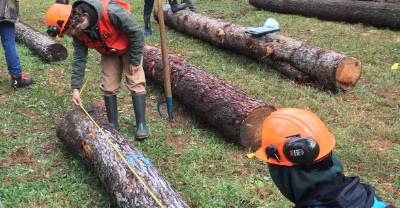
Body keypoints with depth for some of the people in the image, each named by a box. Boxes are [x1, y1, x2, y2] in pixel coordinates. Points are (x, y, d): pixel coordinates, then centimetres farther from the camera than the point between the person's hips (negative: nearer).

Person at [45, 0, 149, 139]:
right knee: (108, 87, 1)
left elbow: (136, 32, -30)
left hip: (129, 48, -5)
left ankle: (141, 124, -2)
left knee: (136, 83, -9)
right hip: (109, 53, 5)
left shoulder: (110, 11, -42)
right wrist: (75, 87, -14)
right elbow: (79, 58, -11)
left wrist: (135, 61, -21)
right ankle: (113, 125, 12)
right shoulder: (78, 32, -21)